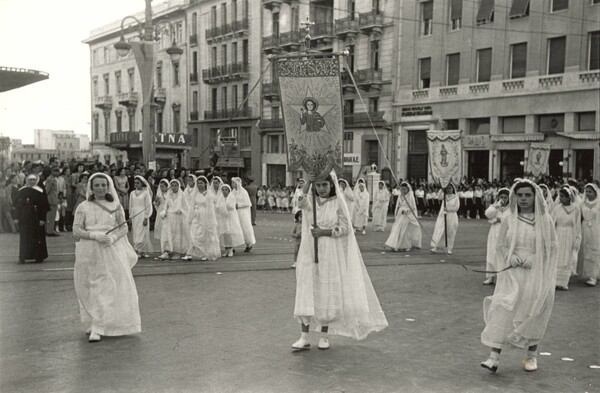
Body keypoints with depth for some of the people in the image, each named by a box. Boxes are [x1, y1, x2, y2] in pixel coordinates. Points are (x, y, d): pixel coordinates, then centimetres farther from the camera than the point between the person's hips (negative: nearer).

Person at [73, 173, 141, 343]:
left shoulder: (115, 206, 5)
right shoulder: (83, 207, 4)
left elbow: (123, 227, 5)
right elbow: (76, 230, -3)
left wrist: (112, 237, -15)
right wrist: (95, 236, -18)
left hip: (111, 251, -1)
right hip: (88, 252, 1)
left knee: (106, 288, -6)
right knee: (88, 289, 7)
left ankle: (98, 328, -5)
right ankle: (93, 323, 24)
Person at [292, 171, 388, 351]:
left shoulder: (338, 202, -1)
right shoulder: (310, 201, 3)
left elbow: (345, 228, -5)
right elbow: (300, 204, -21)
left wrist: (324, 232, -15)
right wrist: (307, 184, -32)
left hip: (331, 255, -2)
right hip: (310, 253, 2)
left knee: (328, 293, 3)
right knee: (306, 292, -1)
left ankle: (324, 335, 16)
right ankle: (304, 337, 3)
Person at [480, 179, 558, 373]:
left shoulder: (545, 220, 1)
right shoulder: (509, 220, 6)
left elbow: (550, 248, -1)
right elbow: (501, 245, 6)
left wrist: (531, 260, -15)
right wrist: (512, 258, -13)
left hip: (536, 275, -1)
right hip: (512, 273, 1)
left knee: (532, 315, 7)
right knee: (503, 312, -9)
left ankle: (532, 355, 26)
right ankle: (495, 356, -10)